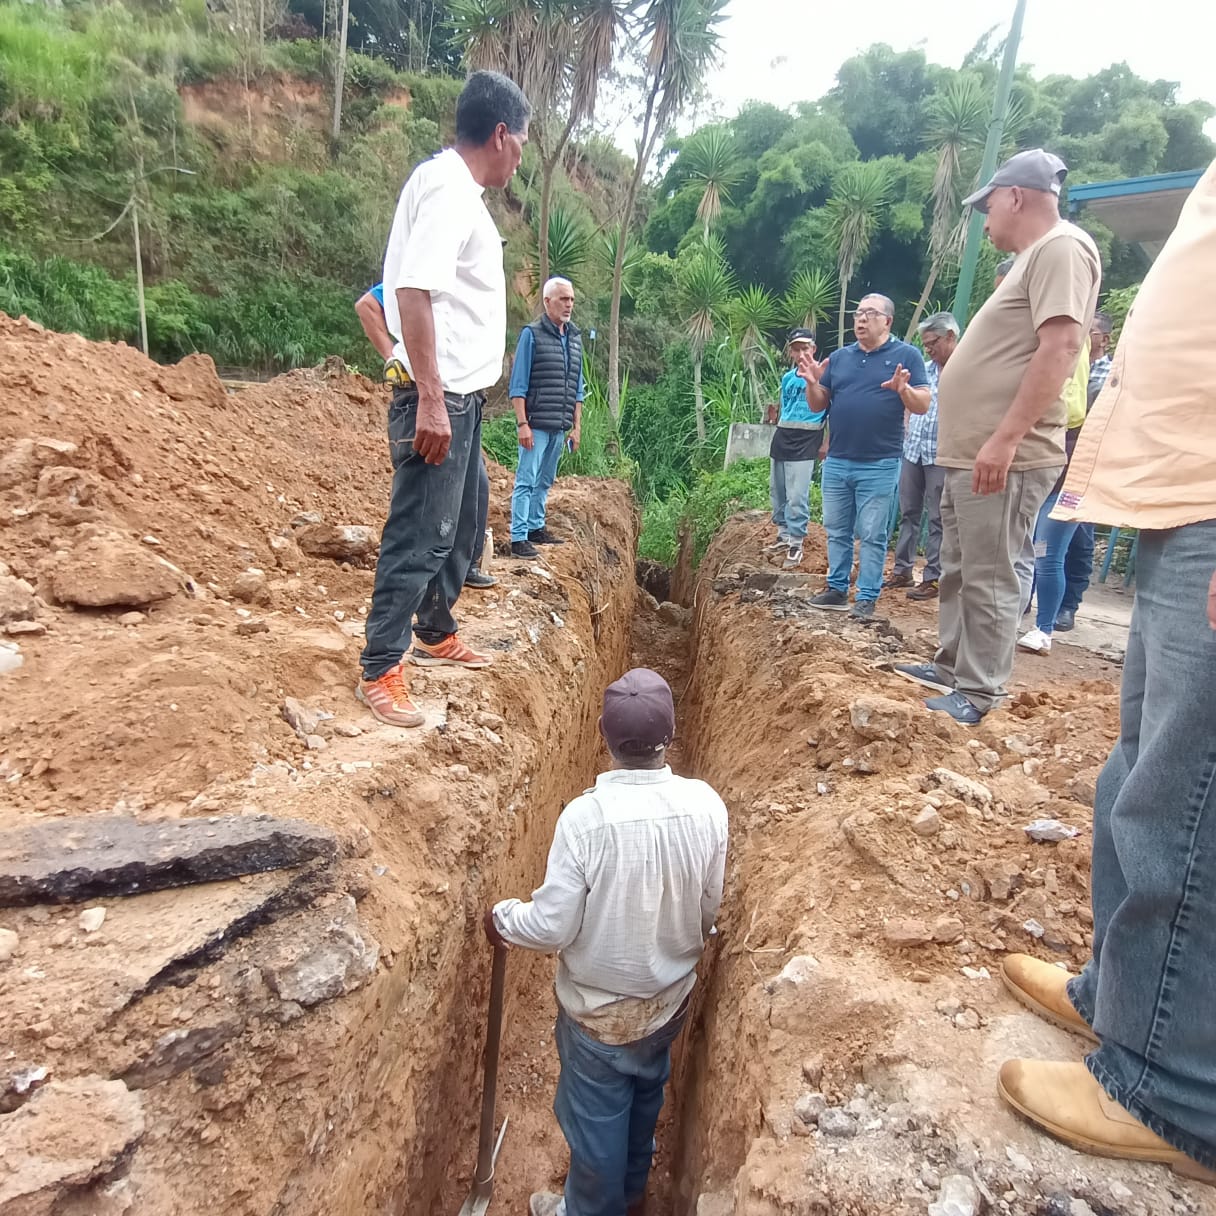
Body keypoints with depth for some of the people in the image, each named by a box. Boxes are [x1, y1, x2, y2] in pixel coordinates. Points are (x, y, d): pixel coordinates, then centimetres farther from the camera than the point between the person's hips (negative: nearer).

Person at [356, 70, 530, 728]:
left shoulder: (460, 191, 18)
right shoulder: (446, 187, -12)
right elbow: (413, 291, -24)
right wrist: (430, 399, -28)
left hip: (461, 397, 10)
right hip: (440, 399, -10)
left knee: (459, 526, 20)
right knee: (418, 536, -6)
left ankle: (435, 633, 36)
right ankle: (380, 671, 4)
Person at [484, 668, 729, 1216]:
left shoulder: (585, 816, -31)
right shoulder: (705, 805, -19)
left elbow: (553, 926, -23)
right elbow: (709, 909, -6)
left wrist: (503, 918, -3)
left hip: (601, 1007, -4)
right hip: (669, 996, 5)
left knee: (596, 1117, 22)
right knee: (646, 1094, 31)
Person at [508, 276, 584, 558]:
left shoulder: (575, 338, 13)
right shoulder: (531, 334, -4)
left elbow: (577, 388, 17)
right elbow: (518, 385, -8)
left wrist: (577, 426, 13)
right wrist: (522, 424, -14)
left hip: (560, 427, 6)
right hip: (536, 425, -6)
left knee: (545, 481, 14)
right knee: (526, 481, -6)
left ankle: (536, 527, 25)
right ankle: (518, 539, -4)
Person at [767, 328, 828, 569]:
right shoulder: (787, 378, 14)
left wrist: (827, 443, -9)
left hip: (805, 443, -7)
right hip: (781, 439, 7)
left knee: (797, 497, -11)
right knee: (777, 492, 11)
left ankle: (796, 544, -5)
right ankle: (784, 535, 25)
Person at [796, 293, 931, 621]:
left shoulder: (906, 355, -1)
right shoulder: (839, 357, 11)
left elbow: (923, 406, -6)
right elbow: (818, 405, 11)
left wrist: (904, 390, -26)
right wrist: (812, 383, -9)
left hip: (879, 465, -5)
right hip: (836, 462, 5)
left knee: (872, 535, 1)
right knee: (836, 531, 11)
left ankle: (867, 598, 8)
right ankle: (837, 590, 22)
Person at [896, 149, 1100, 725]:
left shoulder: (1061, 247, -8)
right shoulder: (1034, 257, 24)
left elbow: (1060, 346, -21)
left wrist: (1005, 439, -26)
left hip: (1005, 457, -11)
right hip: (972, 453, 11)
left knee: (989, 579, -6)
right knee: (959, 572, 16)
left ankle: (976, 694, 1)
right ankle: (951, 666, 27)